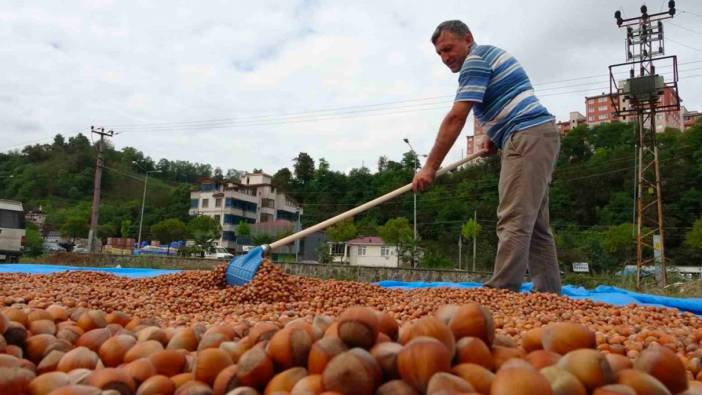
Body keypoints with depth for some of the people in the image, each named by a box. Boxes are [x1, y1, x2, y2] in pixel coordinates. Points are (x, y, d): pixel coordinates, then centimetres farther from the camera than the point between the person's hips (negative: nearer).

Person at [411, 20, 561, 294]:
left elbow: (456, 118, -16)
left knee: (513, 223, -16)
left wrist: (430, 167, -16)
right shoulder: (489, 55, 25)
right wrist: (495, 138, 16)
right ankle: (549, 294, 10)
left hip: (528, 138, -10)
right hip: (538, 137, 10)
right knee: (535, 226, 8)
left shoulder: (476, 59, -6)